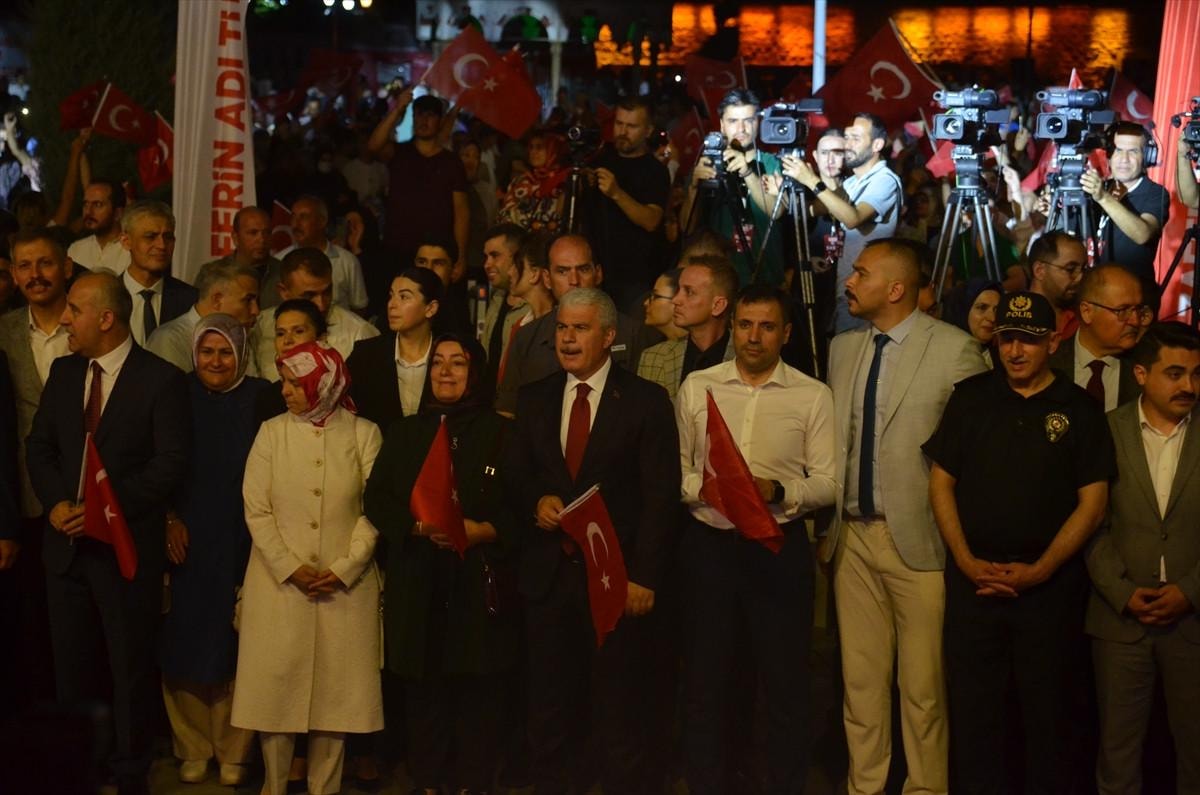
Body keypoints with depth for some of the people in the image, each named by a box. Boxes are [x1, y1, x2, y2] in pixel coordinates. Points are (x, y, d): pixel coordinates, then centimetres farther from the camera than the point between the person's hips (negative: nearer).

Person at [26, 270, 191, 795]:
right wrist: (57, 503, -7)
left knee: (131, 667, 6)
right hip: (66, 541, 5)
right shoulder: (63, 371, 9)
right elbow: (39, 446, 11)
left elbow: (171, 462, -13)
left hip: (127, 544, -5)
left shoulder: (161, 380, -9)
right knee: (71, 666, 11)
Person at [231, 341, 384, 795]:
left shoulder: (364, 434, 1)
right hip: (279, 583, 1)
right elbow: (256, 509, -1)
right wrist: (291, 568, -10)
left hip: (345, 586, 0)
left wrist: (344, 569, -12)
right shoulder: (272, 432, 4)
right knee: (276, 686, 2)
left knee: (334, 688, 4)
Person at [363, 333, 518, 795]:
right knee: (424, 688, 3)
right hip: (419, 584, 2)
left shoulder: (500, 433, 5)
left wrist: (481, 531, -17)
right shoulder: (405, 433, 14)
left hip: (481, 584, -2)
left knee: (478, 691, -2)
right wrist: (421, 527, -12)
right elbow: (377, 500, 5)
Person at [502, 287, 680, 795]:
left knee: (619, 710, 4)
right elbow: (513, 475, 15)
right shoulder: (534, 399, 11)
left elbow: (660, 496, -6)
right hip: (549, 574, 4)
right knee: (550, 709, 9)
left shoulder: (645, 401, -3)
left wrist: (643, 575, -13)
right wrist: (536, 501, -8)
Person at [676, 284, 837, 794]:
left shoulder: (813, 397, -1)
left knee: (786, 682, 6)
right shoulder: (697, 386, 5)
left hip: (780, 546, -1)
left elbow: (828, 482, -4)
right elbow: (674, 466, 5)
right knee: (706, 679, 11)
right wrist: (703, 488, -14)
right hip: (709, 543, 2)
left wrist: (777, 492, -20)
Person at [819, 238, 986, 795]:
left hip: (918, 538, -5)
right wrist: (825, 524, 12)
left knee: (922, 685, 1)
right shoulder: (842, 348, 10)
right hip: (852, 536, 5)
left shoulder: (955, 350, -8)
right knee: (860, 677, 11)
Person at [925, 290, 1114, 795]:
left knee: (1048, 710, 7)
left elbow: (1092, 503, -2)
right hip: (973, 577, 2)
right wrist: (967, 561, -5)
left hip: (1051, 580, -1)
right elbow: (941, 482, 6)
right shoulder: (970, 397, 6)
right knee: (972, 706, 6)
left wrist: (1040, 570, -10)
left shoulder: (1079, 409, 1)